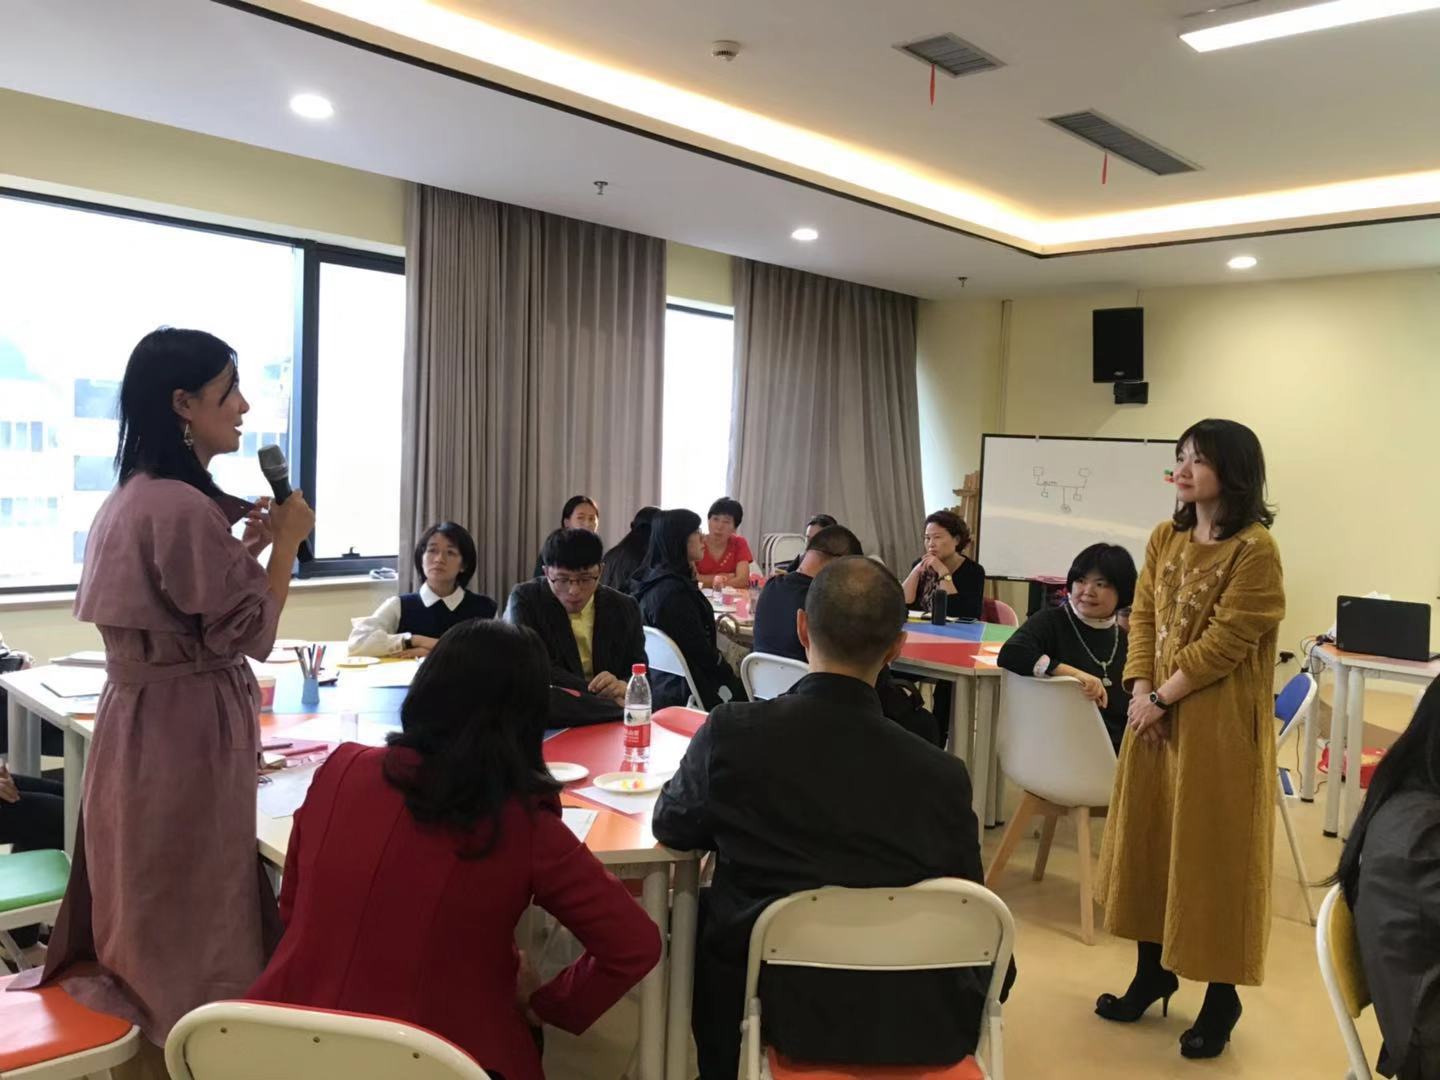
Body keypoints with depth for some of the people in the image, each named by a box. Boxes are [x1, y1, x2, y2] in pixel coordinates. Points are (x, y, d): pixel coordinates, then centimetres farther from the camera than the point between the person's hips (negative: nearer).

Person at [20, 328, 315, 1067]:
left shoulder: (134, 496, 9)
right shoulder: (182, 506, -23)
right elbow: (247, 633, -20)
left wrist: (252, 542, 12)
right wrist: (285, 541, -9)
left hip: (149, 718, 10)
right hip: (184, 726, -10)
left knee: (151, 904, 20)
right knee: (188, 908, 5)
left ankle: (147, 1016, 34)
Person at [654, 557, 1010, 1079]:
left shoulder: (731, 733, -17)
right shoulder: (943, 776, -17)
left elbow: (671, 828, 3)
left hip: (771, 1008, 0)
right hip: (917, 1023, 1)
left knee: (701, 909, 27)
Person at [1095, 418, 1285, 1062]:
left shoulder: (1255, 549, -14)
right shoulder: (1164, 538, 8)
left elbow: (1226, 641, -17)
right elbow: (1143, 616, 6)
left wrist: (1162, 698, -14)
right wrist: (1139, 690, -6)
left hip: (1218, 723, -7)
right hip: (1156, 712, 7)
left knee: (1212, 849, 2)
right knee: (1146, 836, 14)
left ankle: (1221, 996, 20)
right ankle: (1153, 971, 31)